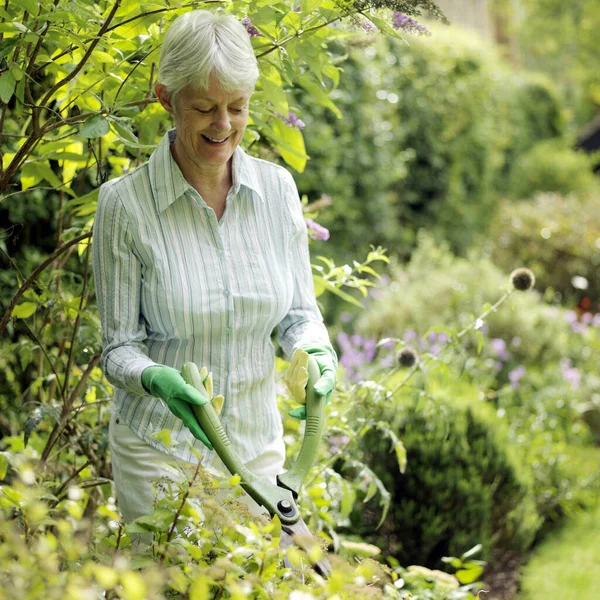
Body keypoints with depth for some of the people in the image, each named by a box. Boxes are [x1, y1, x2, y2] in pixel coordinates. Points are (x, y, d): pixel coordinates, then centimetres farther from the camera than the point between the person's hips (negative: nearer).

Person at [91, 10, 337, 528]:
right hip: (160, 447, -3)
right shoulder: (124, 202, -14)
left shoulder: (276, 187, -3)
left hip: (259, 442, 4)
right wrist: (158, 379, -30)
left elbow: (300, 311, 4)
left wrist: (315, 350, -17)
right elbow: (119, 347, -9)